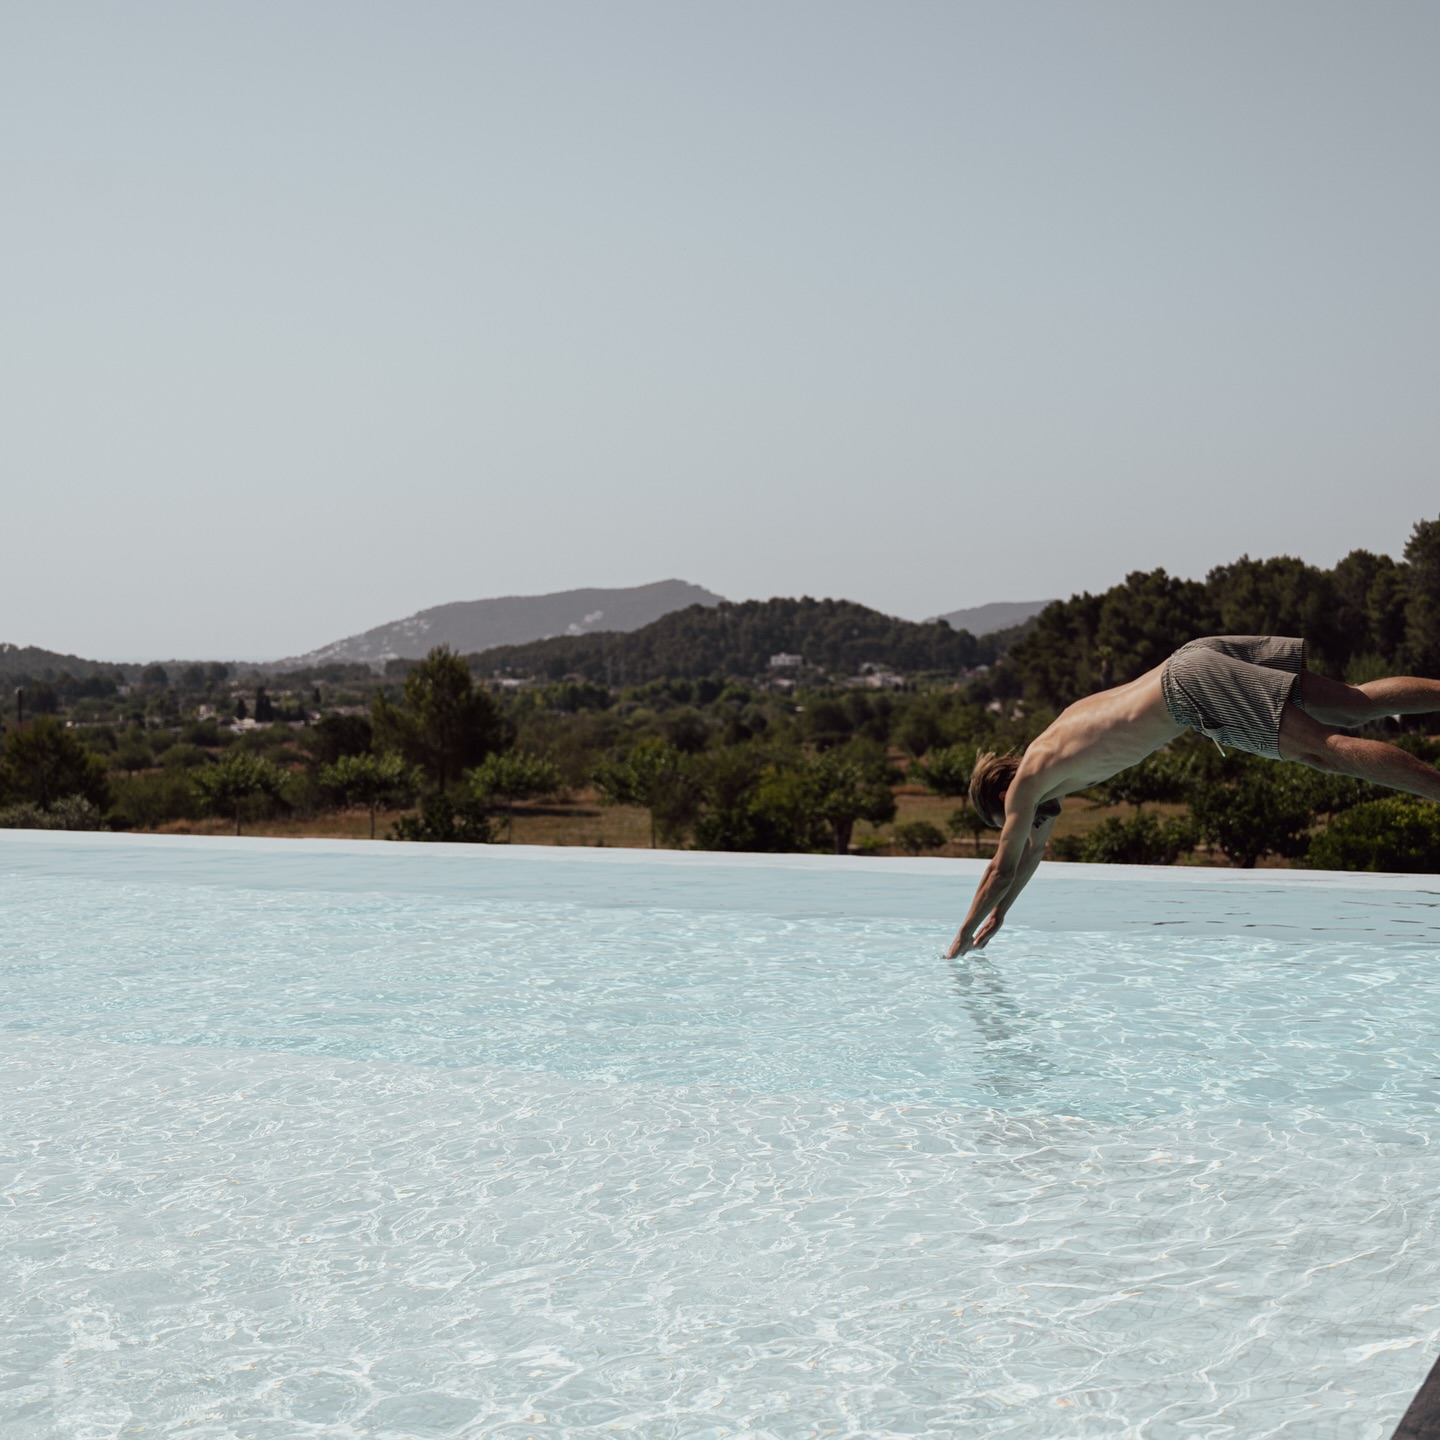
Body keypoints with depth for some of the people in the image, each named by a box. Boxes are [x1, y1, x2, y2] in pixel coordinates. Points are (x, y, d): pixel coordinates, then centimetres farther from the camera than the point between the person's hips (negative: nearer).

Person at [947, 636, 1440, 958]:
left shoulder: (1027, 781, 5)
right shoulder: (1051, 752, 27)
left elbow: (1002, 869, 10)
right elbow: (1035, 848, 38)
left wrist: (965, 936, 21)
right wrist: (1000, 915, 42)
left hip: (1189, 684, -7)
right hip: (1202, 655, 7)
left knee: (1321, 748, -16)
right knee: (1355, 705, 4)